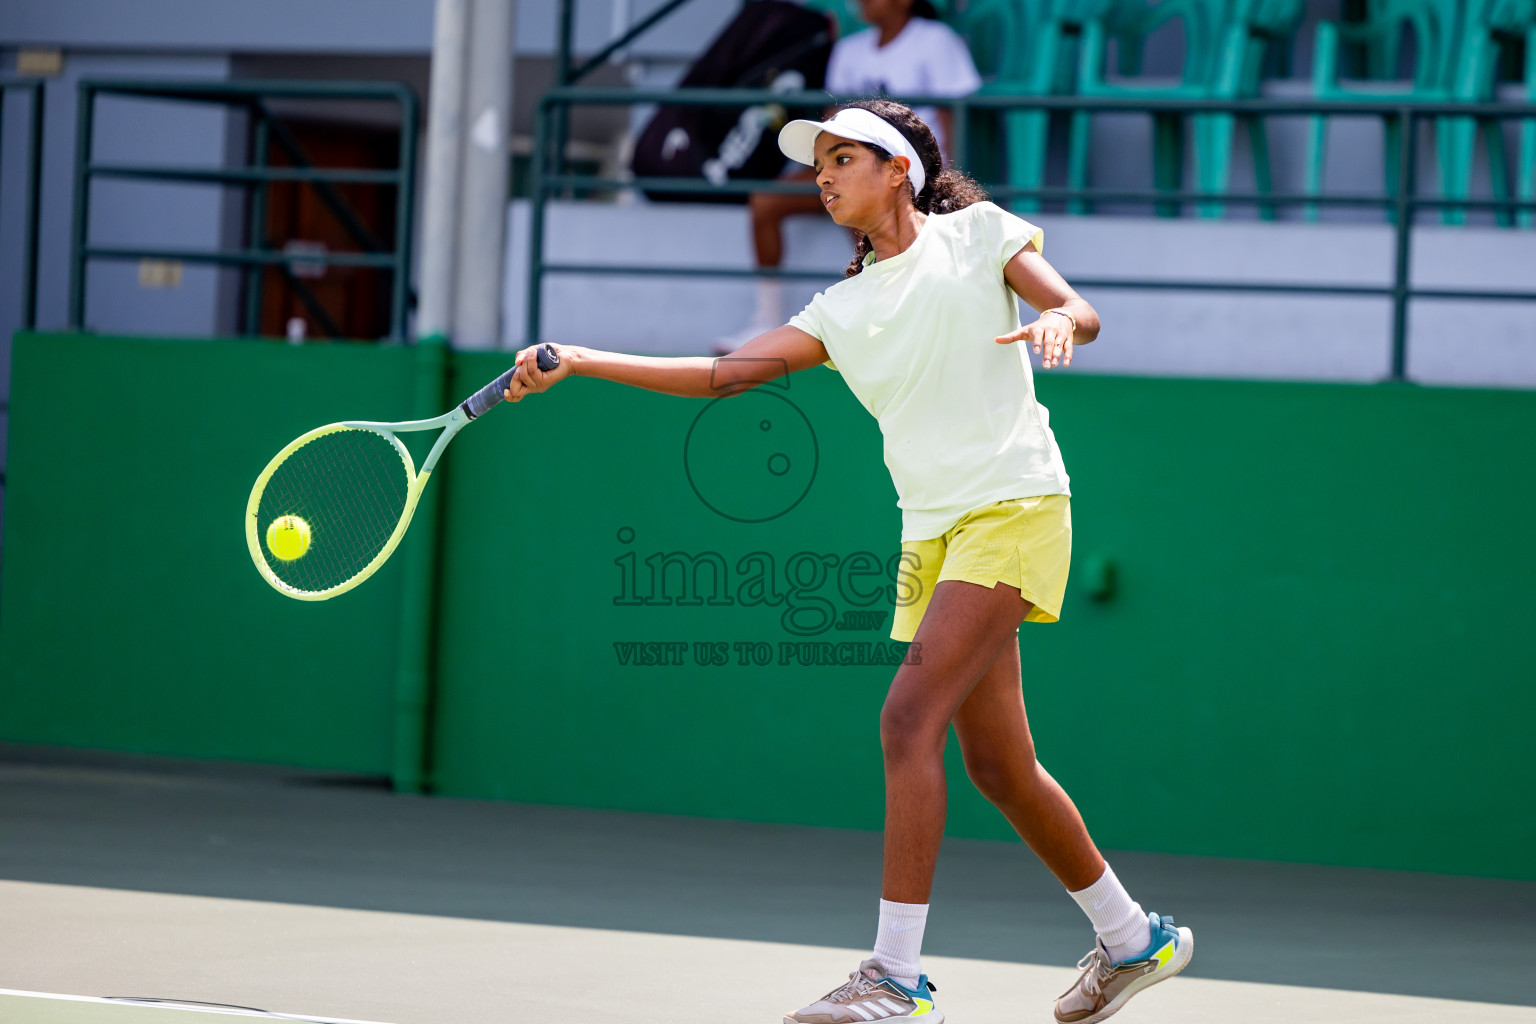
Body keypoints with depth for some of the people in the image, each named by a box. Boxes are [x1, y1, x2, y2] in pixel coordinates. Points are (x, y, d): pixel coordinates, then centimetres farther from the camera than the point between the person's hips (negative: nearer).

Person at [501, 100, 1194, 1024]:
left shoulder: (977, 233, 4)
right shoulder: (842, 313, 16)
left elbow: (1082, 311, -2)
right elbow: (725, 372, 8)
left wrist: (1057, 323, -27)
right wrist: (576, 362, 1)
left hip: (1015, 506, -6)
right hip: (931, 531, 6)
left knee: (909, 718, -18)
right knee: (1000, 767, 8)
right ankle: (1134, 939, 26)